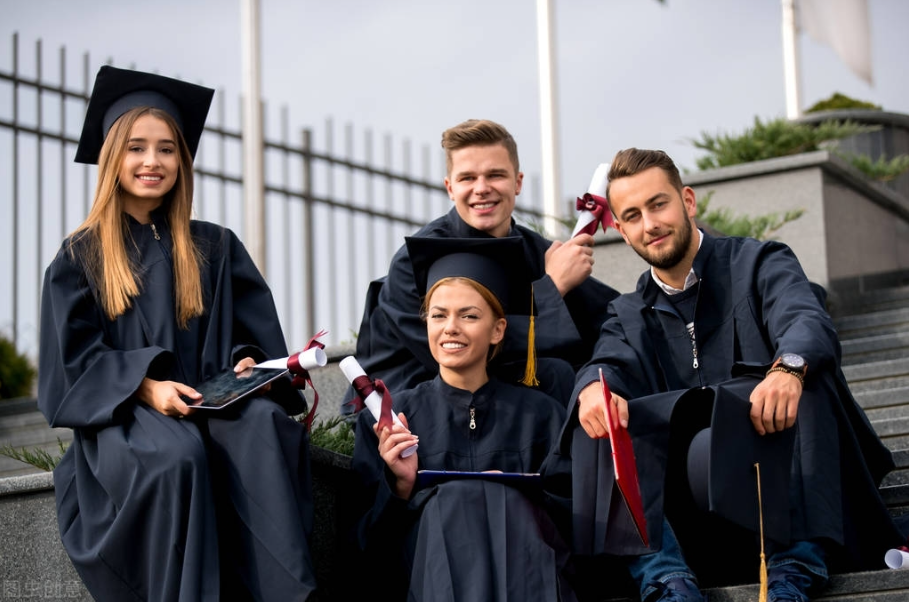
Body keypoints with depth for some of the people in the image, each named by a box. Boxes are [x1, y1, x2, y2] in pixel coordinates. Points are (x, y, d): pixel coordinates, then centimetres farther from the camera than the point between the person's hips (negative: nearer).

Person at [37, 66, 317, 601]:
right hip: (120, 419, -2)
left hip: (213, 408, 2)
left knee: (266, 427, -34)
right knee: (176, 458, -38)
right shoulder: (81, 257, 11)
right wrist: (144, 387, -16)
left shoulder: (216, 249, 19)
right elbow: (75, 361, 2)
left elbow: (254, 333, 13)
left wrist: (249, 365, -11)